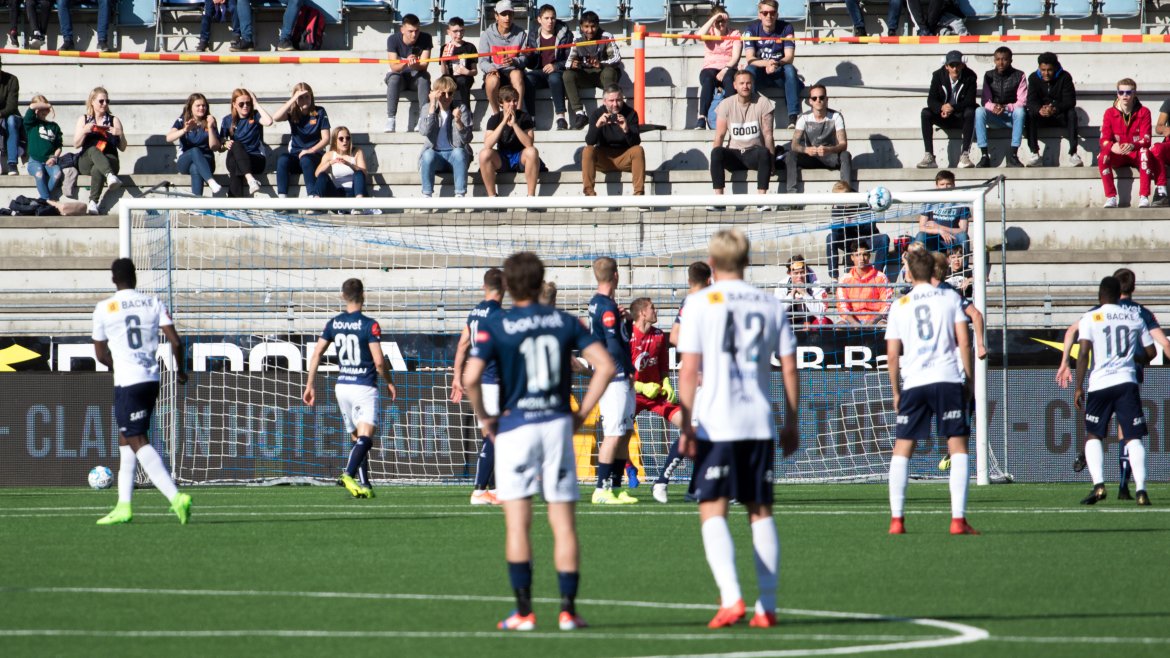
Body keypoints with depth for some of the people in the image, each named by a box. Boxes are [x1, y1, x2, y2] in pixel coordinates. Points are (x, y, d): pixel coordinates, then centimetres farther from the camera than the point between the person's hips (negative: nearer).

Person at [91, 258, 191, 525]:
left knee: (137, 442, -9)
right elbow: (175, 341, -1)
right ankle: (123, 506, 16)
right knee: (125, 440, 17)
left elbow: (101, 355, 7)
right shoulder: (153, 303, 6)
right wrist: (181, 371, 16)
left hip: (126, 382, -5)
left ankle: (175, 497, -24)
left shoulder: (103, 309, -1)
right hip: (151, 380, 6)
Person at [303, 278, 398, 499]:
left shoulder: (333, 324, 5)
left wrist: (310, 385, 12)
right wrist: (390, 383, 4)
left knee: (357, 439, 14)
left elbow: (316, 354, 5)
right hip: (364, 388, -6)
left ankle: (364, 485, 10)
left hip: (342, 387, 6)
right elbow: (379, 362, -13)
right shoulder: (369, 325, -10)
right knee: (365, 437, -13)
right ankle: (349, 475, -34)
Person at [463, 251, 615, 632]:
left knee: (517, 524, 2)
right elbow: (604, 366, -2)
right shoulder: (564, 322, 4)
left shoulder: (495, 327, -4)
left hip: (515, 427, -2)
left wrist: (483, 417, -1)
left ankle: (524, 611, -2)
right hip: (558, 425, 2)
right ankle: (568, 610, 1)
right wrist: (582, 413, 5)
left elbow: (471, 377, -16)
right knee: (563, 523, 5)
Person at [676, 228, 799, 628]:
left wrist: (687, 426, -5)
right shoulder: (771, 306, 8)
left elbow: (688, 370, -8)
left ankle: (731, 597, -18)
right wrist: (792, 425, 17)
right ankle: (767, 605, 8)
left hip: (716, 424, -4)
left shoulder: (702, 303, -3)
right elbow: (790, 370, 9)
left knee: (713, 510, -2)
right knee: (760, 511, 10)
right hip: (760, 424, 4)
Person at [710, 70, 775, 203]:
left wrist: (771, 162, -15)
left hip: (754, 153, -1)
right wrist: (715, 162, -14)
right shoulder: (726, 105, 1)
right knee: (716, 152, -30)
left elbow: (768, 135, -6)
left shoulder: (763, 103, -2)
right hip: (734, 154, 1)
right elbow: (719, 136, -1)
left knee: (764, 152, -36)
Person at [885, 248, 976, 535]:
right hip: (948, 380, -1)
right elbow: (964, 343, -1)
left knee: (902, 449, 10)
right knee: (958, 446, 0)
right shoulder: (950, 298, 6)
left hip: (913, 383, 1)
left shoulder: (900, 306, 8)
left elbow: (892, 354, 5)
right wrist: (970, 381, 6)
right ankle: (958, 519, -11)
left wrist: (896, 391, 13)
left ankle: (897, 519, 3)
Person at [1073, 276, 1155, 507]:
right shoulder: (1134, 317, 9)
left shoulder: (1091, 318, 0)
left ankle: (1098, 485, -5)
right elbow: (1151, 352, 14)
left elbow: (1084, 354, -9)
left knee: (1094, 436, 12)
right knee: (1133, 438, 1)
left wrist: (1078, 387, -6)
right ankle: (1141, 489, -13)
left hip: (1100, 384, -2)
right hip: (1127, 382, 2)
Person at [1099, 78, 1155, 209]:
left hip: (1136, 154, -1)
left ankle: (1144, 197, -38)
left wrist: (1133, 146, -36)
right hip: (1117, 157, 1)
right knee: (1103, 156, -32)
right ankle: (1111, 198, -31)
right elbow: (1104, 140, -9)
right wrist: (1113, 146, -35)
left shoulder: (1143, 112, -3)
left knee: (1145, 152, -36)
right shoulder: (1110, 113, -1)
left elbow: (1146, 139, -13)